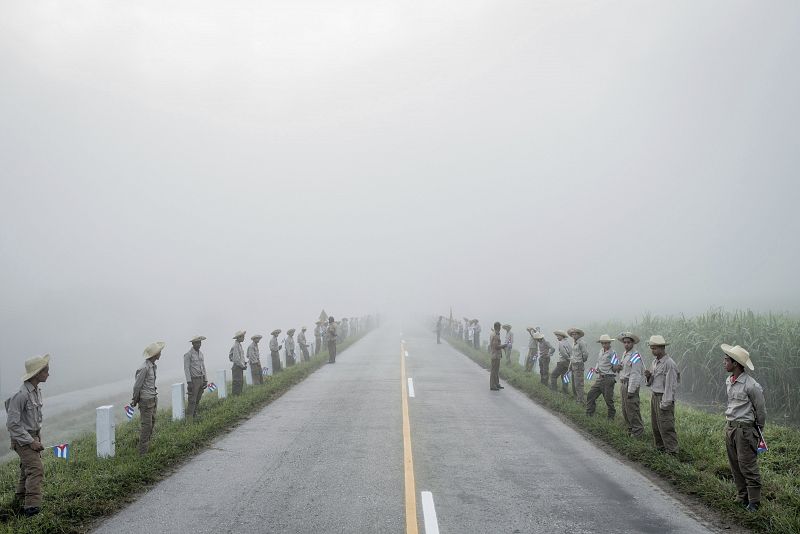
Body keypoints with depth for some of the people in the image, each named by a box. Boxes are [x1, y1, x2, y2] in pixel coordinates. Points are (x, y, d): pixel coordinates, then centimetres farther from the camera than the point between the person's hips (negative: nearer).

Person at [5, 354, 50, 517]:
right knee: (36, 469, -18)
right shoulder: (21, 395, -21)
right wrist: (31, 442, -19)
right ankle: (32, 507, -23)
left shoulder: (37, 391, 8)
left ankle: (19, 506, 26)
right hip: (23, 439, -9)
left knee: (27, 472, 15)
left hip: (33, 438, 9)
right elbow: (12, 423, -20)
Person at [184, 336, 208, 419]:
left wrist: (205, 380, 14)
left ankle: (195, 416, 18)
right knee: (192, 401, -7)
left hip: (201, 379, 7)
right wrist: (189, 382, -18)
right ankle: (189, 418, -3)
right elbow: (186, 368, -13)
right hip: (193, 380, -7)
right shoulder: (188, 355, -10)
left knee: (198, 400, 10)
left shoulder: (201, 354, 12)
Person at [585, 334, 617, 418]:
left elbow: (615, 369, -11)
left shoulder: (612, 353, -11)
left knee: (608, 399, 1)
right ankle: (589, 414, 14)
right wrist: (596, 368, 8)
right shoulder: (601, 351, 10)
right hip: (600, 378, 7)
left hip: (608, 379, -7)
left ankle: (611, 417, 18)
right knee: (591, 394, 5)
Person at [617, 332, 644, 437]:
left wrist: (631, 390, -21)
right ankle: (630, 428, 26)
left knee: (632, 408, -5)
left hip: (631, 385, -9)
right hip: (623, 384, 9)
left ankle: (638, 430, 5)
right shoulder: (624, 354, 14)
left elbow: (635, 374, -19)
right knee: (625, 408, 15)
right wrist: (617, 367, 0)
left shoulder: (635, 356, -16)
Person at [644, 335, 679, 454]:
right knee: (655, 425, 14)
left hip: (664, 398, -9)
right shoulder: (655, 362, 13)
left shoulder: (669, 364, -15)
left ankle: (672, 451, 0)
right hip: (655, 396, 9)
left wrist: (665, 403, -18)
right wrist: (649, 376, -2)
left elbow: (670, 385, -17)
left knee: (666, 427, -7)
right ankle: (660, 448, 25)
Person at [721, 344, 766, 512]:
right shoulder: (729, 382, 7)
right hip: (730, 427, 8)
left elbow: (761, 410, -6)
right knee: (735, 465, 13)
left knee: (747, 466, -3)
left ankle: (754, 502, 8)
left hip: (745, 428, -8)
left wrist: (758, 431, 6)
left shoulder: (751, 386, -17)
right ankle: (742, 497, 25)